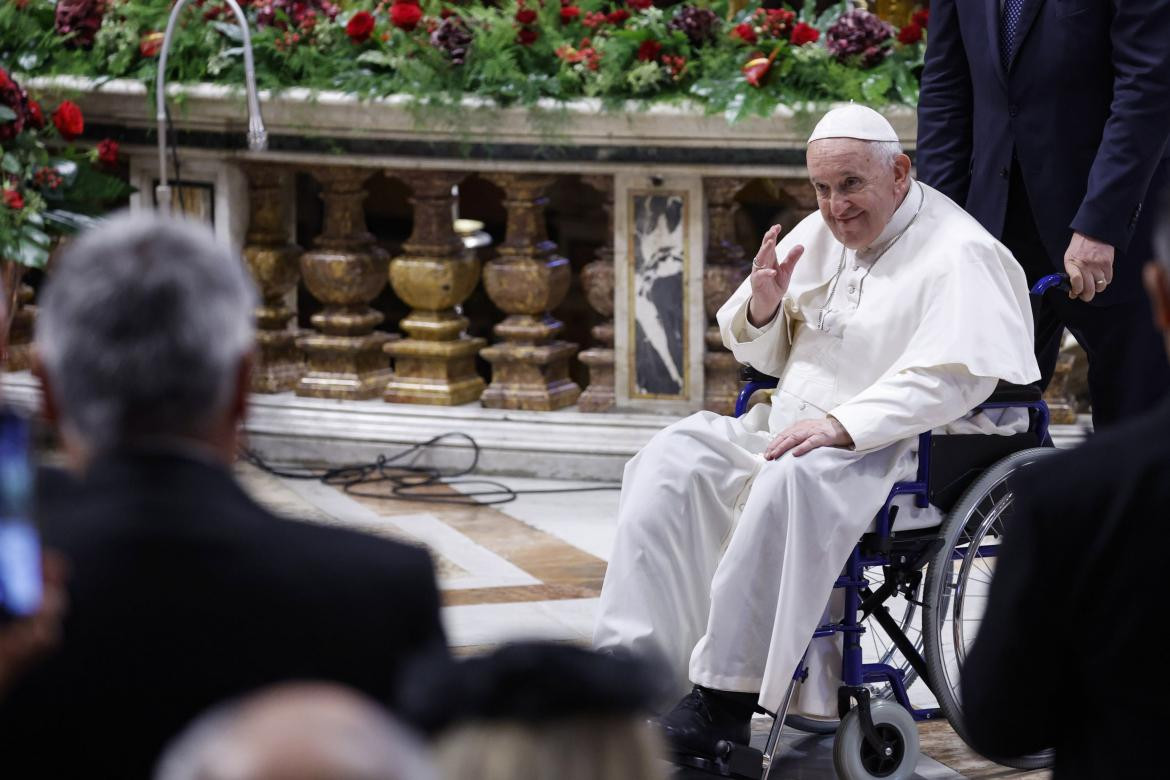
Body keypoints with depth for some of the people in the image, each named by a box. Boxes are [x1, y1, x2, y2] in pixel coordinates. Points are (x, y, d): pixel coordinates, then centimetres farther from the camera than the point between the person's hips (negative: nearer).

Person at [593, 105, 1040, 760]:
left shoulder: (958, 253, -8)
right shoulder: (818, 235, 16)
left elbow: (954, 377, -22)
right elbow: (766, 356, 23)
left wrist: (840, 425, -30)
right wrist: (762, 307, -2)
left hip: (898, 452, -8)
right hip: (789, 431, 8)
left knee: (791, 481, -36)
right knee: (675, 459, -13)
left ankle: (728, 699, -35)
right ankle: (634, 663, -19)